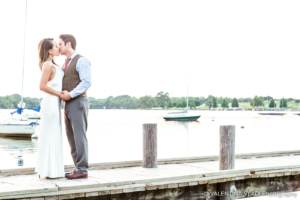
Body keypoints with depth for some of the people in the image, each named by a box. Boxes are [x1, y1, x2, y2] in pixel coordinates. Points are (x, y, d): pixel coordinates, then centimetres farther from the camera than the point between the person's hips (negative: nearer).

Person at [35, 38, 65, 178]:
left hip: (55, 104, 9)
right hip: (51, 103, -9)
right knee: (50, 136, -5)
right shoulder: (48, 65, -13)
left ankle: (51, 170, 17)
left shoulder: (53, 65, 16)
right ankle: (49, 171, 0)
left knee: (53, 137, 11)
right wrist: (60, 94, -14)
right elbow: (42, 86, -19)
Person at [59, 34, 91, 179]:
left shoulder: (81, 61, -6)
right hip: (68, 104, 9)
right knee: (72, 138, 7)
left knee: (79, 136, -9)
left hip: (78, 102, -9)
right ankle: (78, 168, 12)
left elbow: (87, 82, -17)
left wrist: (71, 94, -19)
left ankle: (82, 170, -7)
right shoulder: (65, 64, 21)